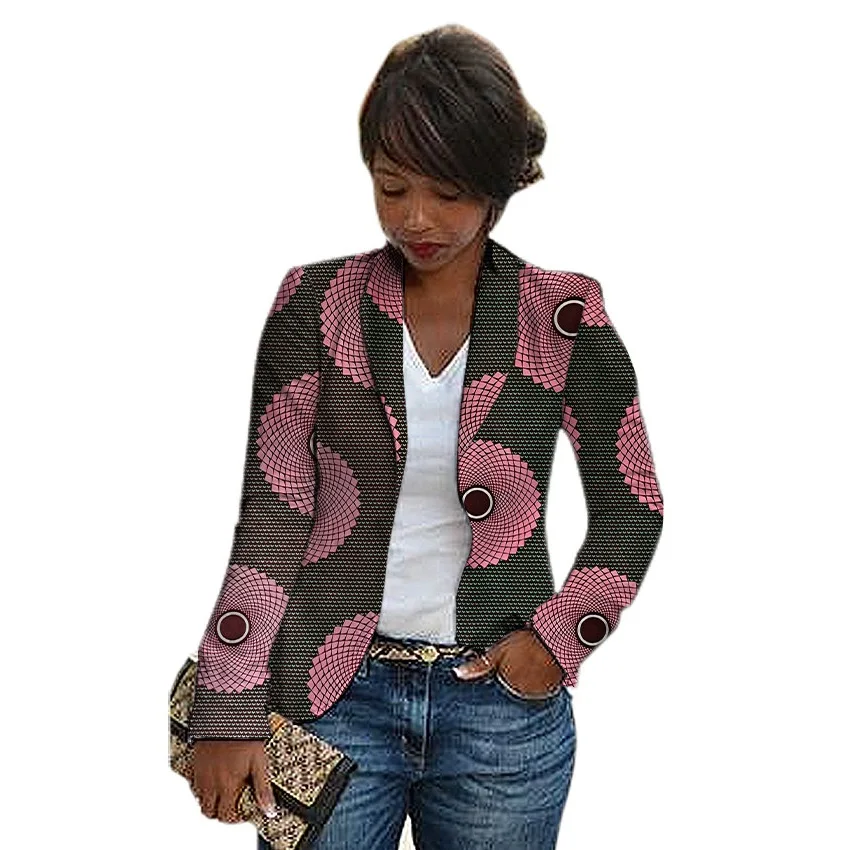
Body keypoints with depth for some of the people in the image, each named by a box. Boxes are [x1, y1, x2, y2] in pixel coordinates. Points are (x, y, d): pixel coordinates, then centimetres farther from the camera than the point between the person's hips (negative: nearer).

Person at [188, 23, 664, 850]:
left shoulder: (562, 316, -3)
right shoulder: (318, 303, -3)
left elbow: (630, 508, 5)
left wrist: (559, 636, -7)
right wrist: (228, 712, -10)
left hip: (500, 698, 0)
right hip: (336, 694, 0)